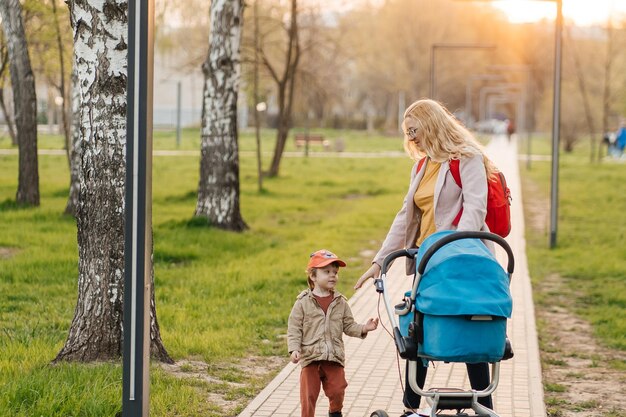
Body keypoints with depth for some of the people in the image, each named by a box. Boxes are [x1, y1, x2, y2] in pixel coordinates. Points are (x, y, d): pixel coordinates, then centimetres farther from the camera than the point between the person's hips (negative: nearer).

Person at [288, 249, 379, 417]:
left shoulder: (340, 302, 6)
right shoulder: (303, 302, -4)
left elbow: (348, 326, 8)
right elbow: (294, 328, -5)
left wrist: (364, 328, -9)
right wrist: (294, 349, -16)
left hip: (334, 358, 3)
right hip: (310, 358, -3)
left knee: (337, 391, 8)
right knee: (309, 395, 2)